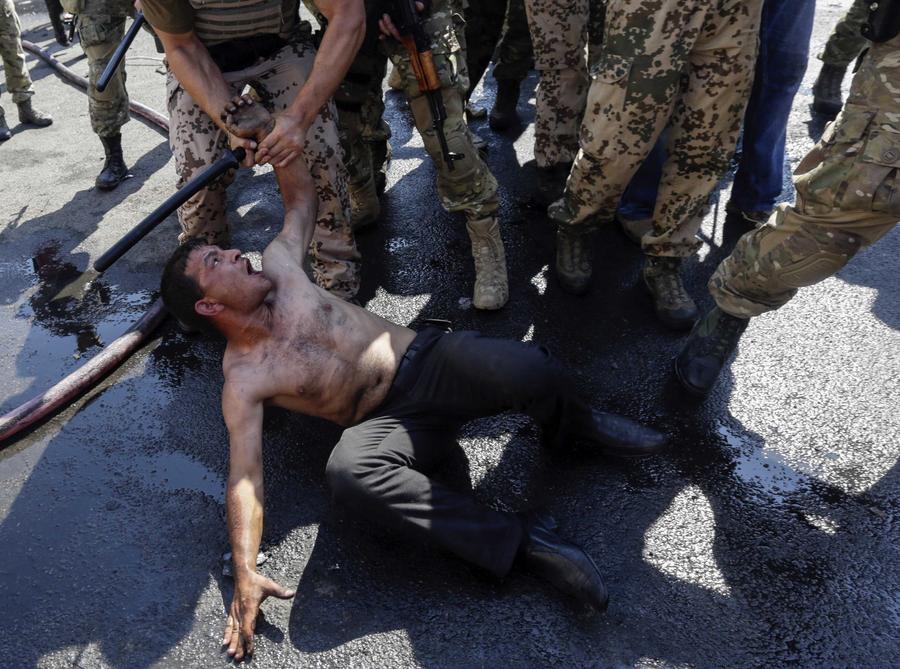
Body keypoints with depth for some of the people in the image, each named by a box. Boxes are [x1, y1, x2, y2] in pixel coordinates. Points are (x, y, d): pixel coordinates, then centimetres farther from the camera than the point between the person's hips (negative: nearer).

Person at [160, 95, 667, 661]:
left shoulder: (277, 266, 9)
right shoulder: (243, 381, -3)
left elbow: (304, 197, 25)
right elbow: (245, 478, -10)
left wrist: (265, 130, 12)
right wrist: (245, 577, -23)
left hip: (431, 359, 3)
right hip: (395, 422, -2)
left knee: (532, 372, -30)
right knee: (346, 470, -39)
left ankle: (575, 428, 8)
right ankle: (518, 540, -27)